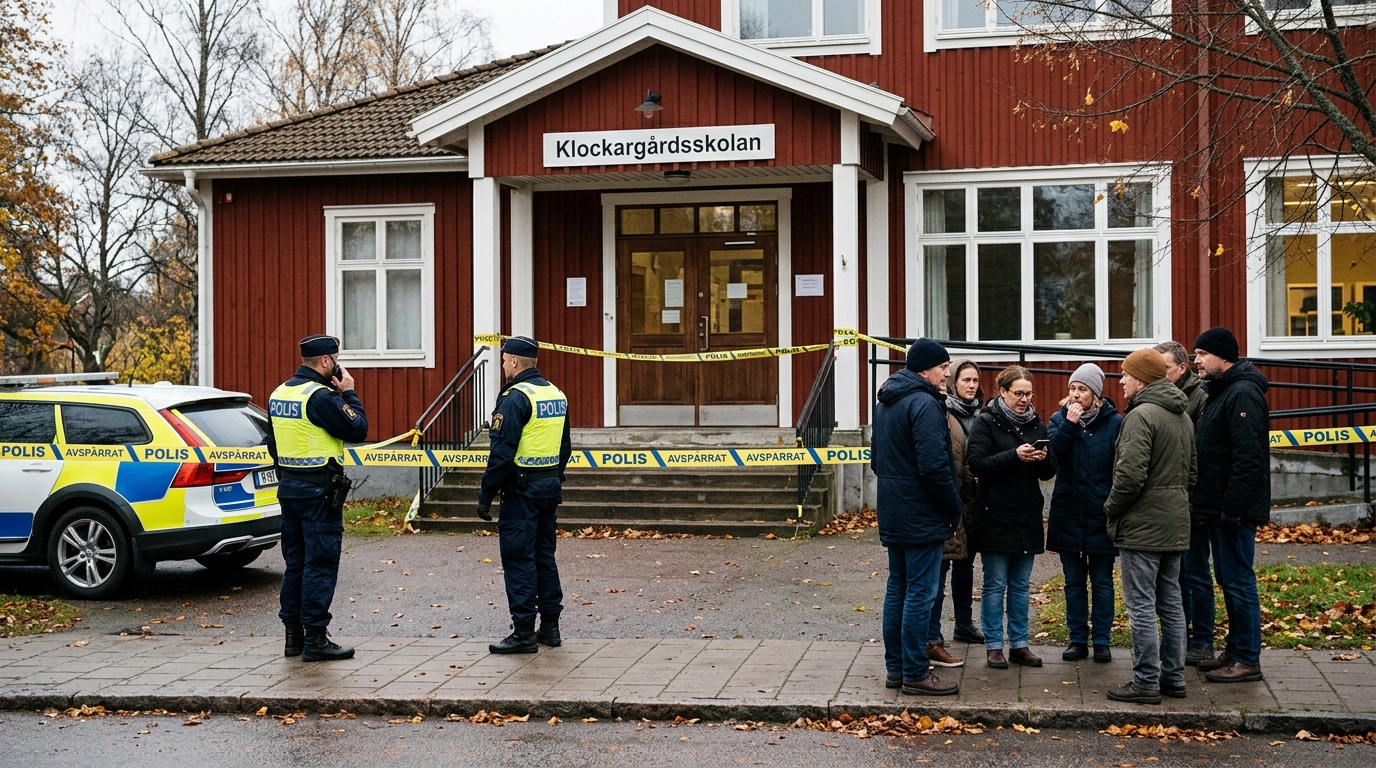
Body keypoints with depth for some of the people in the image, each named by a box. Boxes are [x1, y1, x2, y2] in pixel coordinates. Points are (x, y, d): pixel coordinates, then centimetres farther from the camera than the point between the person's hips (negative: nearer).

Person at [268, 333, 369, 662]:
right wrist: (349, 394, -4)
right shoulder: (319, 395, -17)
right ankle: (315, 639, -2)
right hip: (319, 490, -9)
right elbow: (357, 430, -15)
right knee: (320, 563, -4)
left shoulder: (279, 393, 11)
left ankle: (293, 635, 17)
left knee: (295, 561, 13)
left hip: (288, 485, 9)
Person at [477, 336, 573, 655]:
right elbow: (565, 447, 17)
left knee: (518, 559, -3)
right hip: (550, 487, 8)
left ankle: (524, 633, -2)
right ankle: (550, 626, 19)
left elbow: (502, 451, -19)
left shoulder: (515, 397, -15)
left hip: (521, 490, -8)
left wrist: (487, 493, -14)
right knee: (544, 555, 15)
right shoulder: (556, 394, 11)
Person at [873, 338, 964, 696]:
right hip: (921, 516, -9)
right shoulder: (924, 404, -17)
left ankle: (895, 667, 19)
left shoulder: (885, 401, 13)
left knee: (897, 588, 14)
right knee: (921, 593, -4)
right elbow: (934, 465, -23)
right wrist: (954, 508, -12)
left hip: (892, 513, 10)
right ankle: (915, 673, 0)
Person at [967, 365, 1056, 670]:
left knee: (1021, 585, 10)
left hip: (1027, 517, 5)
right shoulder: (987, 422, -4)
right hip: (995, 516, -5)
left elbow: (1049, 473, 12)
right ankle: (993, 645, 9)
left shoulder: (1037, 424, 11)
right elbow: (976, 463, -15)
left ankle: (1019, 644, 17)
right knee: (995, 585, 1)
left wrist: (1043, 459, -11)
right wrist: (1014, 455, -24)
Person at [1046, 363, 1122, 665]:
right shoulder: (1059, 419, 3)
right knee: (1074, 581, 10)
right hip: (1068, 513, 2)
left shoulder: (1114, 422, -4)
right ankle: (1078, 640, 18)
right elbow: (1052, 454, -13)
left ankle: (1102, 641, 14)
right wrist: (1069, 424, -21)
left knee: (1102, 581, 7)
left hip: (1101, 515, -2)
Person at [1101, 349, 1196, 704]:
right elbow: (1191, 472, 20)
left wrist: (1111, 508, -9)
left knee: (1141, 605, -4)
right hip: (1176, 525, 9)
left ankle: (1146, 682, -2)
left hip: (1142, 526, -9)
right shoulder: (1183, 417, 14)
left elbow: (1130, 475, -23)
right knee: (1171, 602, 14)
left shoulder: (1142, 415, -16)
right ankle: (1173, 677, 19)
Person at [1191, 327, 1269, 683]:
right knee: (1227, 580, 16)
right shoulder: (1218, 392, 16)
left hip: (1236, 510, -10)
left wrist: (1232, 508, -25)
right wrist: (1204, 501, 16)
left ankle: (1247, 660, 2)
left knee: (1238, 581, -4)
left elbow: (1248, 458, -24)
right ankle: (1235, 650, 25)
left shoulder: (1243, 394, -17)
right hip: (1217, 507, 10)